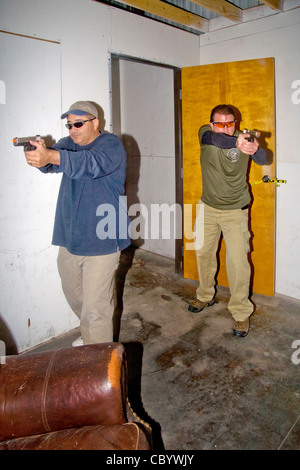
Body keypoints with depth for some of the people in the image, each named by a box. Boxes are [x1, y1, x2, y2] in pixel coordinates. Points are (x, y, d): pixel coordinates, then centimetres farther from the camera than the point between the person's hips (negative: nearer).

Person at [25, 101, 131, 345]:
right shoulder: (68, 143, 12)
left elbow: (91, 163, -29)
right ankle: (89, 335, 48)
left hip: (101, 241, -7)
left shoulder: (111, 144, -7)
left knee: (95, 308, -5)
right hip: (69, 239, 7)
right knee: (74, 297, 23)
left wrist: (51, 156, -45)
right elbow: (53, 159, -9)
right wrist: (40, 157, -33)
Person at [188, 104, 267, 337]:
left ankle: (241, 312, 9)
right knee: (203, 252, 14)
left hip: (235, 211, -3)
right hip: (208, 207, 3)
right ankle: (206, 296, 37)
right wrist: (236, 143, -54)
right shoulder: (206, 133, -10)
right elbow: (214, 139, -33)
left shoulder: (244, 139, -12)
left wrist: (255, 149, -50)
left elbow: (262, 159, -26)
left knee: (238, 261, -8)